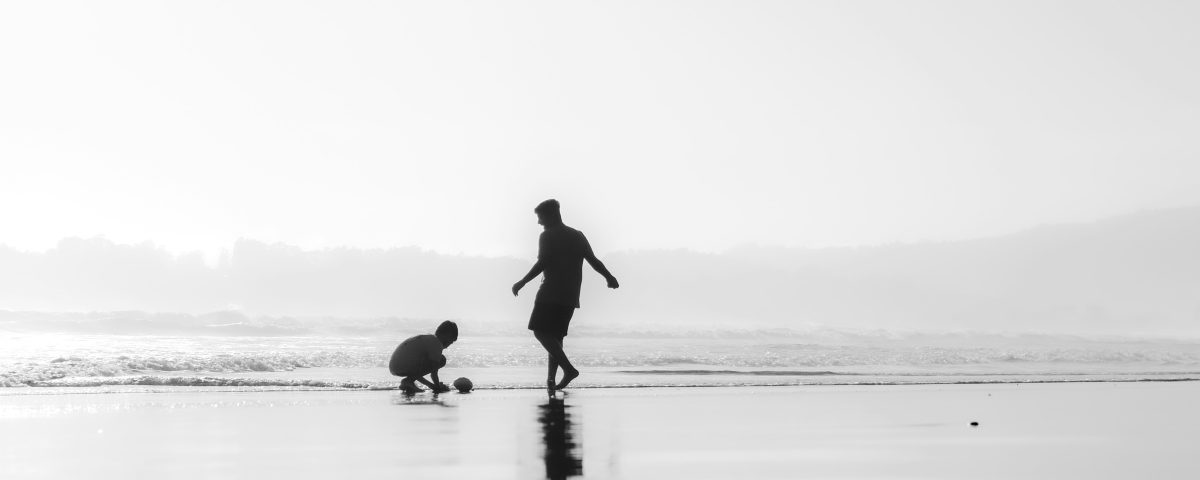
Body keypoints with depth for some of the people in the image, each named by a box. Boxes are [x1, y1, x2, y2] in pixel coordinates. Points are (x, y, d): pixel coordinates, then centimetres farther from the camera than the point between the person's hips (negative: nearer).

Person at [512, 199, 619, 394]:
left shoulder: (547, 237, -4)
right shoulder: (578, 236, 14)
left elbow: (542, 264, -12)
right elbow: (593, 261, 9)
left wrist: (522, 282, -8)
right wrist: (609, 278, 19)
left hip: (550, 294, -7)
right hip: (570, 296, 7)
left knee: (541, 332, -7)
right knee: (556, 335, 12)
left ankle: (569, 368, -21)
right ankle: (551, 379, 4)